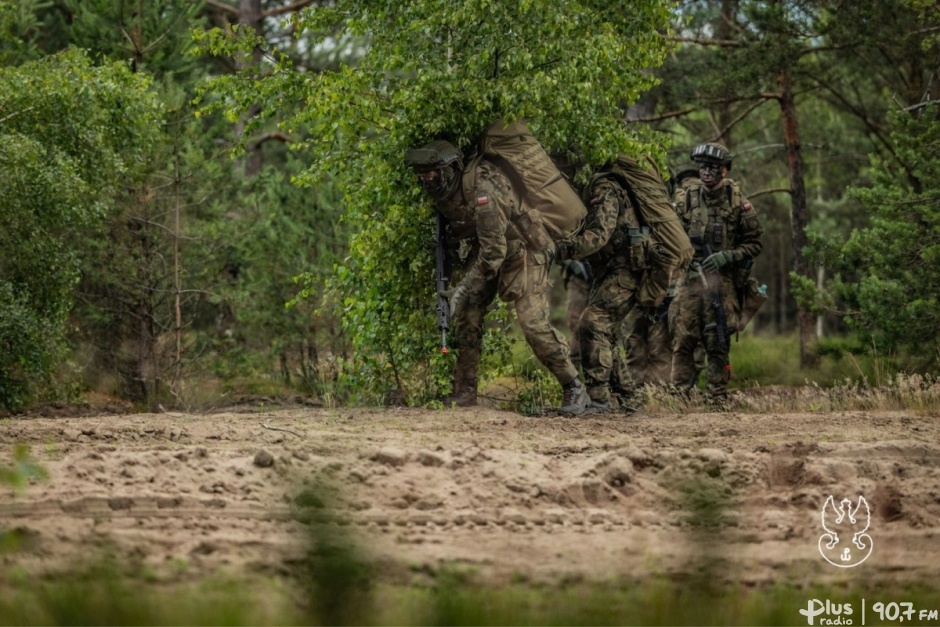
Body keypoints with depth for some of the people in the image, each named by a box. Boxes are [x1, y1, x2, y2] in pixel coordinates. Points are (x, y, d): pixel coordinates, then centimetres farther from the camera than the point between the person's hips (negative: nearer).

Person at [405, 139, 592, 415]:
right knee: (467, 312, -1)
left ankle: (575, 391, -7)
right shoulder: (447, 192, -4)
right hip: (489, 251, 9)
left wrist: (464, 286, -27)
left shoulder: (482, 190, -33)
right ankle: (464, 390, 7)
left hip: (524, 252, -9)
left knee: (534, 322, -17)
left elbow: (494, 250, -31)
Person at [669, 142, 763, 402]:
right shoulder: (685, 198, 5)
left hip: (723, 280, -1)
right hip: (690, 278, 1)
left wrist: (727, 256, -11)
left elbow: (754, 242, 4)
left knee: (718, 343, 1)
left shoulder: (737, 202, 0)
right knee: (683, 339, -6)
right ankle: (681, 395, -3)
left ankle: (717, 397, 8)